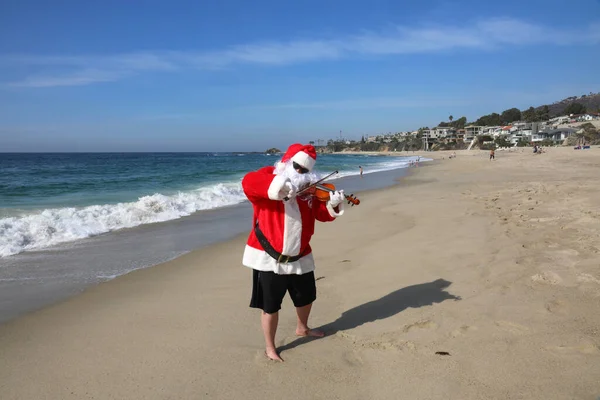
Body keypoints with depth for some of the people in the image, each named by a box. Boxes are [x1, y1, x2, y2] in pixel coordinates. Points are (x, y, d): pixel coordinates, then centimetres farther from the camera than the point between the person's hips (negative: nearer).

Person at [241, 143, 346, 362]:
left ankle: (302, 328, 53)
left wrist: (333, 204, -22)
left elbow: (322, 213, 0)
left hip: (299, 256, 6)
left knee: (306, 297, 25)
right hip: (268, 257, -6)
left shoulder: (309, 190, 5)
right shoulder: (268, 175, -10)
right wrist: (277, 185, -45)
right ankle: (270, 348, 25)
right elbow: (248, 182, -32)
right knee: (270, 306, 4)